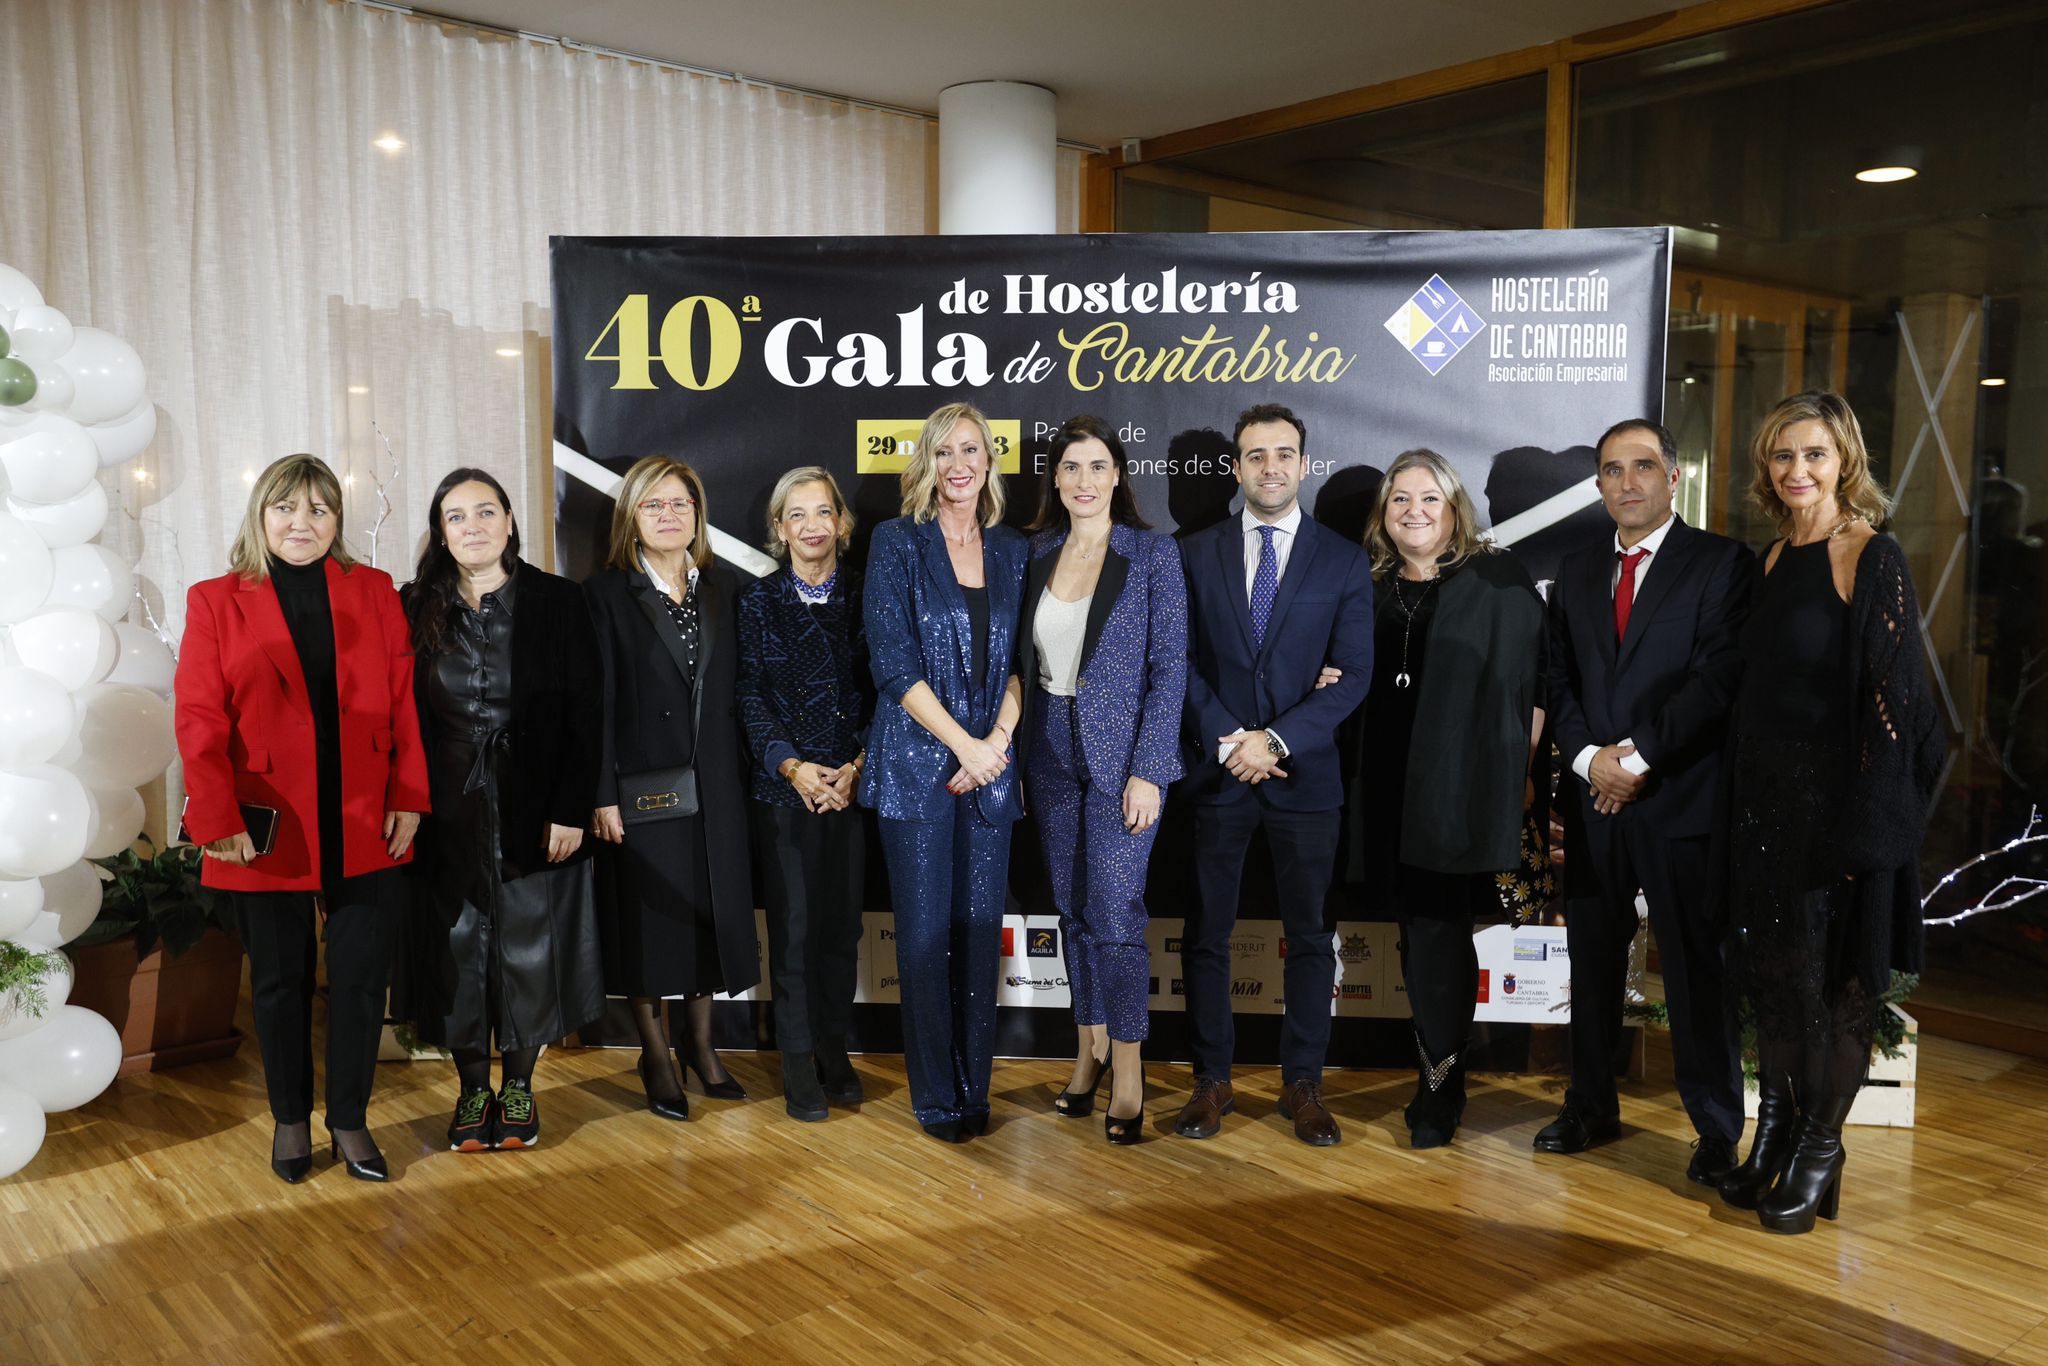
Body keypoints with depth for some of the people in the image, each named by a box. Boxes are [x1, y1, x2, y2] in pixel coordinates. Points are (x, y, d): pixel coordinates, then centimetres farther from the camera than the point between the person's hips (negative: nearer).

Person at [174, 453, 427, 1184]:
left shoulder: (375, 592, 6)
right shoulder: (215, 602, 3)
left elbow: (405, 704, 3)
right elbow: (200, 723, -3)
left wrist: (408, 798, -4)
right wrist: (218, 820, -11)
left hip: (365, 830, 1)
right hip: (268, 835, -1)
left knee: (361, 980, 6)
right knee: (280, 983, 12)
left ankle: (350, 1120, 23)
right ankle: (290, 1119, 29)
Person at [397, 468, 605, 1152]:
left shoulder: (557, 601, -3)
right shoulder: (417, 608, 4)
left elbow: (583, 717, -4)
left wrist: (571, 810, -10)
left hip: (534, 807, -2)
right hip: (448, 812, 2)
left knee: (527, 947, 5)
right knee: (457, 948, 7)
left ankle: (519, 1085, 22)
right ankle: (472, 1087, 23)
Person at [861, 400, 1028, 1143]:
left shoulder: (1012, 551, 10)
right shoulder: (897, 542, -1)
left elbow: (1020, 660, 9)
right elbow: (893, 662, -8)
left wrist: (998, 738, -7)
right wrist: (964, 744, -12)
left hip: (991, 766, 3)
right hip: (917, 763, -3)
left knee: (980, 928, 6)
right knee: (925, 930, 2)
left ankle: (974, 1089, 20)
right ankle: (935, 1095, 15)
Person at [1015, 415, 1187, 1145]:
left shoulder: (1153, 553, -5)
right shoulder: (1036, 554, 7)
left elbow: (1169, 666, -9)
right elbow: (1027, 661, 11)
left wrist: (1147, 770, -15)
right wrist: (1018, 755, 5)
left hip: (1122, 755, -4)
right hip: (1051, 755, 4)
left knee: (1115, 912, -6)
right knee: (1072, 909, 11)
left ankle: (1127, 1072, 9)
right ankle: (1090, 1050, 26)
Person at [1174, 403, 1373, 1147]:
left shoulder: (1344, 560, 2)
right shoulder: (1195, 554, 5)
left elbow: (1354, 673, -3)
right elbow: (1183, 661, 1)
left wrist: (1278, 741, -13)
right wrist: (1228, 742, -11)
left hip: (1305, 773, 0)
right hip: (1215, 770, 1)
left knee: (1309, 935, 7)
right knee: (1207, 932, 6)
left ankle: (1303, 1084, 19)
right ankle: (1211, 1080, 18)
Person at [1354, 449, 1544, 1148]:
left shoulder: (1498, 579, 0)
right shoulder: (1370, 586, 12)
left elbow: (1533, 678, -2)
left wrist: (1522, 770, -4)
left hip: (1464, 788, -4)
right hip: (1391, 790, 4)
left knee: (1435, 934, -3)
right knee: (1422, 933, 9)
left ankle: (1439, 1088, 12)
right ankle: (1440, 1078, 21)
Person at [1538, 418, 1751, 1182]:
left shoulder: (1721, 563, -1)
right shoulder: (1576, 573, 15)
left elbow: (1719, 676, -10)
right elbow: (1559, 681, 11)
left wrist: (1637, 757, -14)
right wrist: (1588, 758, -6)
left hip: (1680, 797, -4)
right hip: (1592, 797, 5)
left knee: (1697, 968, 1)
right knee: (1593, 961, 12)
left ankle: (1717, 1131, 13)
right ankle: (1591, 1108, 24)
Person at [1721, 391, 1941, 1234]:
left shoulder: (1874, 560, -11)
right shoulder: (1774, 561, 9)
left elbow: (1892, 697, -14)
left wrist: (1864, 823, -18)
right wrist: (1747, 799, 8)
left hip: (1837, 801, -6)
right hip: (1765, 799, 6)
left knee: (1836, 979, 5)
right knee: (1771, 971, 13)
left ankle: (1820, 1155, 19)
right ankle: (1774, 1138, 27)